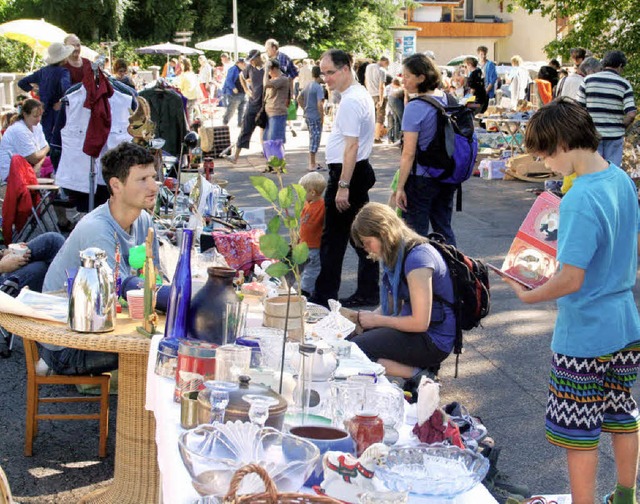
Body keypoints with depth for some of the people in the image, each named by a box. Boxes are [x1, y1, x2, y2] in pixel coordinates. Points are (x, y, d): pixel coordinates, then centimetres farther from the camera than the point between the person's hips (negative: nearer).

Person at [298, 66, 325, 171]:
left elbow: (299, 99, 20)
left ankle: (312, 162, 26)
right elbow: (320, 104, -25)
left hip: (307, 116, 9)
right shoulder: (319, 88, -16)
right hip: (315, 117, -9)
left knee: (313, 139, 18)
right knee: (315, 139, -1)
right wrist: (322, 117, -15)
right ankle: (312, 165, 3)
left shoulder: (308, 85, 11)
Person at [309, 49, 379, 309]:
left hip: (348, 172, -11)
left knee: (333, 238, -2)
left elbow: (351, 146, -23)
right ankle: (368, 292, 20)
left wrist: (343, 186, -23)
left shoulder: (350, 101, -18)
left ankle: (324, 296, 5)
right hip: (361, 171, 11)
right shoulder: (361, 95, 15)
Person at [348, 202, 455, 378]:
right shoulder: (396, 255, 7)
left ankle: (417, 376, -11)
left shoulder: (417, 260, -23)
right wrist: (370, 316, -2)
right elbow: (393, 304, 17)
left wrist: (376, 320, -12)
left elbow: (420, 323, -23)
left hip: (434, 342, -10)